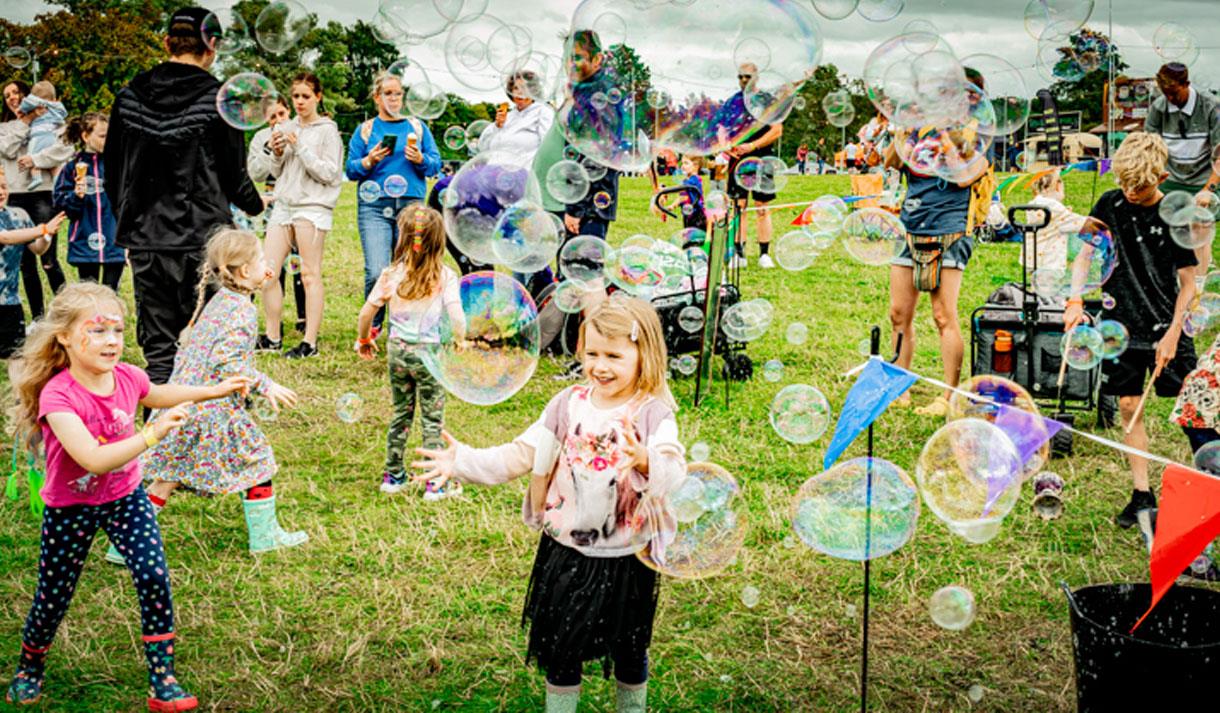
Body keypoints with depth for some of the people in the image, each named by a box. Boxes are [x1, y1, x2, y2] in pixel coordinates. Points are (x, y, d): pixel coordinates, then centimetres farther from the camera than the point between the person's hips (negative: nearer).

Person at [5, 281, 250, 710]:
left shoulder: (127, 377, -12)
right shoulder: (58, 396, -30)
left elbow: (158, 395, 15)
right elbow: (95, 459, -40)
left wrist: (215, 391, 11)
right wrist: (153, 434, -48)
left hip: (125, 498, 4)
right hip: (71, 509, -4)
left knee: (154, 578, -10)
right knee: (53, 597, 11)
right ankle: (29, 668, 42)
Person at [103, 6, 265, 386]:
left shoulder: (129, 97, 6)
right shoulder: (217, 99, -6)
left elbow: (113, 171, 11)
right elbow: (234, 175, -2)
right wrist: (256, 205, 18)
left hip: (146, 240, 3)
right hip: (203, 240, -3)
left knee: (158, 350, 8)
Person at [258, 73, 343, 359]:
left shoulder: (328, 131, -1)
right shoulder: (286, 128, 15)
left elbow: (329, 173, -9)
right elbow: (277, 173, 20)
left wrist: (300, 147, -13)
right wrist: (277, 154, 0)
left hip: (313, 206, -6)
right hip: (284, 204, 6)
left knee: (310, 274, -4)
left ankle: (310, 342, 0)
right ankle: (272, 336, 12)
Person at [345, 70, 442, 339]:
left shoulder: (417, 127, 14)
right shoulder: (366, 130, 12)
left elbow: (436, 165, 10)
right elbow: (351, 170, 8)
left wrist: (421, 160, -10)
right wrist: (370, 161, -11)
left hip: (411, 205, 1)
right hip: (375, 207, -1)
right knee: (376, 272, -13)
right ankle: (372, 324, 8)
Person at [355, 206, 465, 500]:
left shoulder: (391, 274, -5)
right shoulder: (445, 276, -12)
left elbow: (366, 312, -3)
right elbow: (457, 318, -19)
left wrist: (363, 339, 14)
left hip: (397, 350, 3)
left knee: (400, 413, 18)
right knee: (432, 419, 7)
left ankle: (393, 476, 27)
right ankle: (435, 483, 11)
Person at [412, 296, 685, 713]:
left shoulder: (654, 414, -13)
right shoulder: (568, 405, -3)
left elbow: (674, 472, -29)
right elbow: (519, 456, -3)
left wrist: (647, 463, -50)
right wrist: (462, 461, -12)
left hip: (627, 559, -2)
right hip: (566, 553, 2)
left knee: (629, 651, 19)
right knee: (560, 649, 16)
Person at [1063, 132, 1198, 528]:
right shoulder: (1110, 205, 0)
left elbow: (1188, 283, -5)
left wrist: (1173, 334, -12)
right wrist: (1075, 302, -2)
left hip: (1165, 327, -3)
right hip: (1121, 327, 3)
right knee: (1129, 406, 4)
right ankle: (1142, 493, 13)